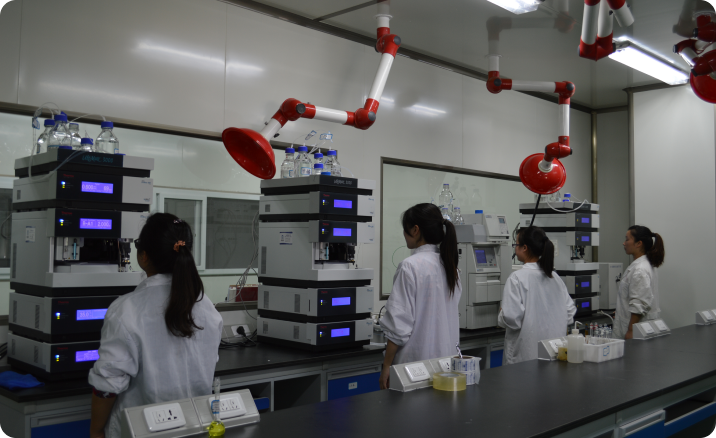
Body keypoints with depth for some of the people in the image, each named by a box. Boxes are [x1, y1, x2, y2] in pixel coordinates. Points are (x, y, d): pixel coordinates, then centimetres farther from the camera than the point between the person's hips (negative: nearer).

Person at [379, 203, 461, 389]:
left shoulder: (410, 266, -15)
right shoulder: (450, 265, 6)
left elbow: (399, 324, -16)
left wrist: (386, 366, -9)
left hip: (416, 360, -7)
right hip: (445, 361, 7)